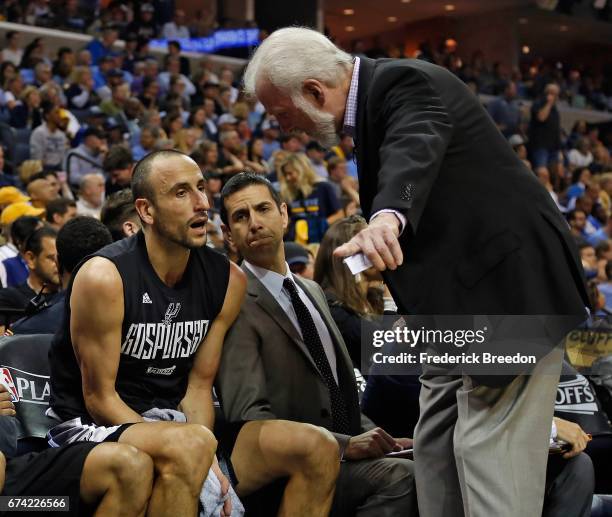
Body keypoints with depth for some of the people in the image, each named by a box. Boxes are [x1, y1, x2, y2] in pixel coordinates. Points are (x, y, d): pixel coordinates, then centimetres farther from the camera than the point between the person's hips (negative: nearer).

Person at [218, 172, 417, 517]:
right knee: (401, 476, -29)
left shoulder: (313, 291, 20)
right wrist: (345, 445, -23)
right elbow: (249, 417, -17)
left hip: (345, 453, 8)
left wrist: (377, 438, 7)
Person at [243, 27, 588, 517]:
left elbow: (415, 147, -41)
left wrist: (387, 217, -60)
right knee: (436, 447, 11)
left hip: (507, 283, -11)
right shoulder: (375, 94, 12)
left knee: (487, 446, -11)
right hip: (461, 297, 11)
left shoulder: (409, 83, -19)